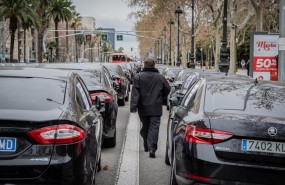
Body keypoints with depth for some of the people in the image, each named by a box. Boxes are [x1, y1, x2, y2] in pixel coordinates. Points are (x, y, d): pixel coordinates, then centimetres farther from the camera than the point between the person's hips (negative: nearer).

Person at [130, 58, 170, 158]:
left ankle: (147, 146, 26)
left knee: (145, 127, 15)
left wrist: (133, 106, -14)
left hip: (143, 108, 1)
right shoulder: (160, 77, 2)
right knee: (154, 127, -4)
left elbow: (135, 93, -10)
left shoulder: (138, 77, -3)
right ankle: (152, 148, -16)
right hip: (156, 108, -1)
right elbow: (167, 90, 11)